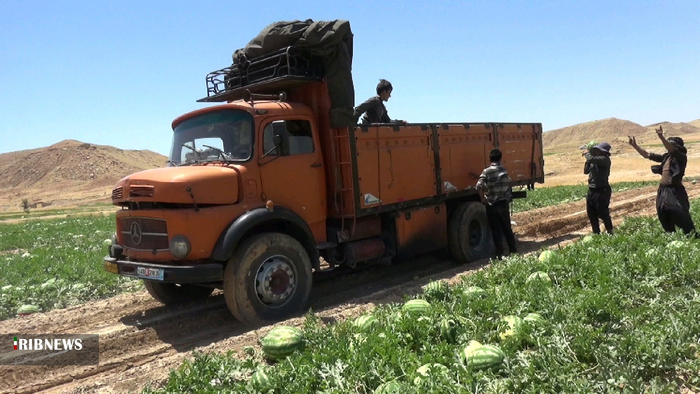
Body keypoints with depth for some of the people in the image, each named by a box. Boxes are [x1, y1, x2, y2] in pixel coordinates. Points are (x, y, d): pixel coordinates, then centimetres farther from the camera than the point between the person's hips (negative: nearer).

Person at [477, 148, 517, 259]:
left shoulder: (486, 172, -12)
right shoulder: (504, 171, 3)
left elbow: (479, 186, -22)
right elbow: (508, 184, 4)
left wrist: (483, 199, -12)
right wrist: (508, 199, 15)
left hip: (491, 205, -3)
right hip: (504, 203, 3)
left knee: (495, 230, 4)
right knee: (507, 228, 16)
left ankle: (500, 254, 5)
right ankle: (513, 250, 22)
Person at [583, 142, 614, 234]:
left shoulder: (604, 159, -14)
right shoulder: (596, 160, 12)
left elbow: (591, 159, -30)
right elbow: (586, 171, 18)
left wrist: (587, 153, -9)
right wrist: (587, 161, 6)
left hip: (602, 190, -9)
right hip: (592, 190, 9)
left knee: (602, 213, -3)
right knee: (591, 213, 14)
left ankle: (610, 232, 13)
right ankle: (596, 232, 25)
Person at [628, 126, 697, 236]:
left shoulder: (681, 157, -8)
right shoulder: (666, 157, 13)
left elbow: (672, 150, -29)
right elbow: (647, 155, 16)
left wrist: (662, 138, -42)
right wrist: (635, 145, 7)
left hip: (675, 192, -8)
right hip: (663, 191, 8)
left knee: (681, 218, -11)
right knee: (665, 220, 14)